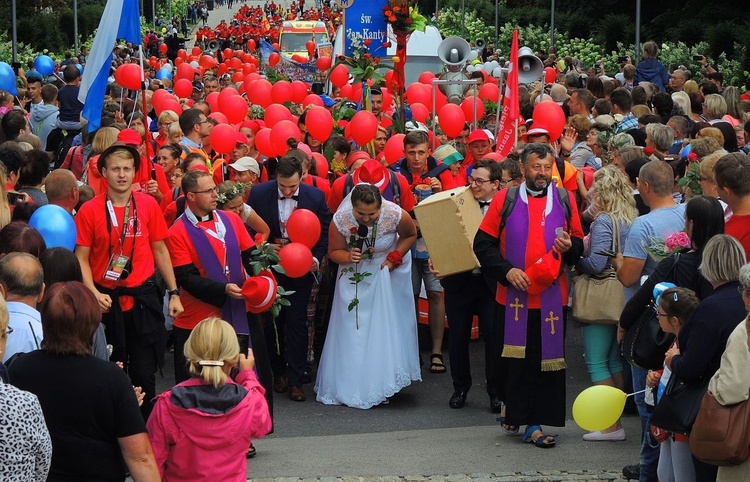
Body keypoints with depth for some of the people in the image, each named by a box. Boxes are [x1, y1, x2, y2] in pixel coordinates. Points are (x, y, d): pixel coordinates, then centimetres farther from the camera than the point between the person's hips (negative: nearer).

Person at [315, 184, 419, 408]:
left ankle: (381, 384, 6)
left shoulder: (396, 215, -25)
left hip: (386, 271, -1)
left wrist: (393, 258, -14)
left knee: (386, 326, -3)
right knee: (352, 329, -1)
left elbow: (410, 235, -3)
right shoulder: (341, 220, -24)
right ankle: (350, 387, 7)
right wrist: (349, 257, -31)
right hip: (355, 274, 1)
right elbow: (334, 251, -9)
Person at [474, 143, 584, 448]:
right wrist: (506, 270, -11)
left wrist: (570, 246, -10)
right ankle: (513, 409, 19)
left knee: (546, 360, 0)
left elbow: (580, 244, 13)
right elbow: (483, 243, 2)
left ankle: (534, 423, 6)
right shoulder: (504, 200, 2)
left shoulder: (565, 200, 7)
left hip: (552, 295, 1)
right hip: (513, 294, -1)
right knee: (514, 359, 2)